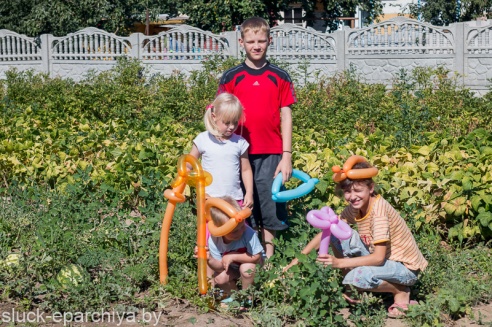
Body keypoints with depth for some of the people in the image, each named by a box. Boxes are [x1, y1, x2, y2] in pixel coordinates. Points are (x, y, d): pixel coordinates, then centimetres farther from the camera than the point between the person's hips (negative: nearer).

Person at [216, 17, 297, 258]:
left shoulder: (280, 77, 5)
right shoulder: (230, 77, 4)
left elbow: (286, 116, 4)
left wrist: (287, 156, -1)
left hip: (271, 155, 0)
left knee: (269, 209, 5)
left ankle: (268, 259, 15)